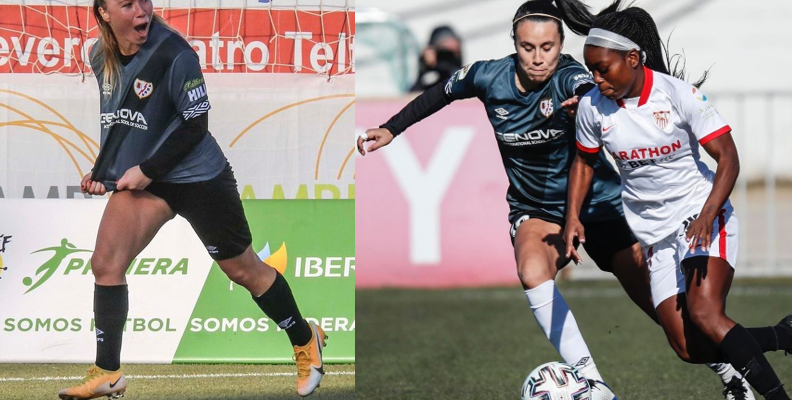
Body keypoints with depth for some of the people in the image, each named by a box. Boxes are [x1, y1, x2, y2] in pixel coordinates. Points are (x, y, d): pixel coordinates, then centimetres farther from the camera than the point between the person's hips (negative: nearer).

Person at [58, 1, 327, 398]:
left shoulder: (173, 54, -22)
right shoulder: (100, 57, -2)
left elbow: (194, 124, -19)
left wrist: (147, 170, -19)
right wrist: (102, 170, 8)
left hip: (199, 179, -5)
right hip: (141, 179, 5)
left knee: (243, 269, 8)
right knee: (105, 262, -10)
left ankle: (306, 340, 31)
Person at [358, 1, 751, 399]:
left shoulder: (567, 78, -24)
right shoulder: (489, 78, -12)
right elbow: (440, 94, 9)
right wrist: (390, 129, 13)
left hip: (598, 202, -2)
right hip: (536, 211, 2)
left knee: (657, 302, -2)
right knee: (533, 273, -31)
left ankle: (723, 368, 27)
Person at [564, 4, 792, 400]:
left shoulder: (679, 94, -15)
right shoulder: (592, 106, -2)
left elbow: (727, 157, -14)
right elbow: (584, 161, 17)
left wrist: (708, 214, -28)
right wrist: (573, 217, 4)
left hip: (704, 218, -5)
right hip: (656, 232, 5)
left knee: (704, 313, -29)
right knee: (689, 348, -6)